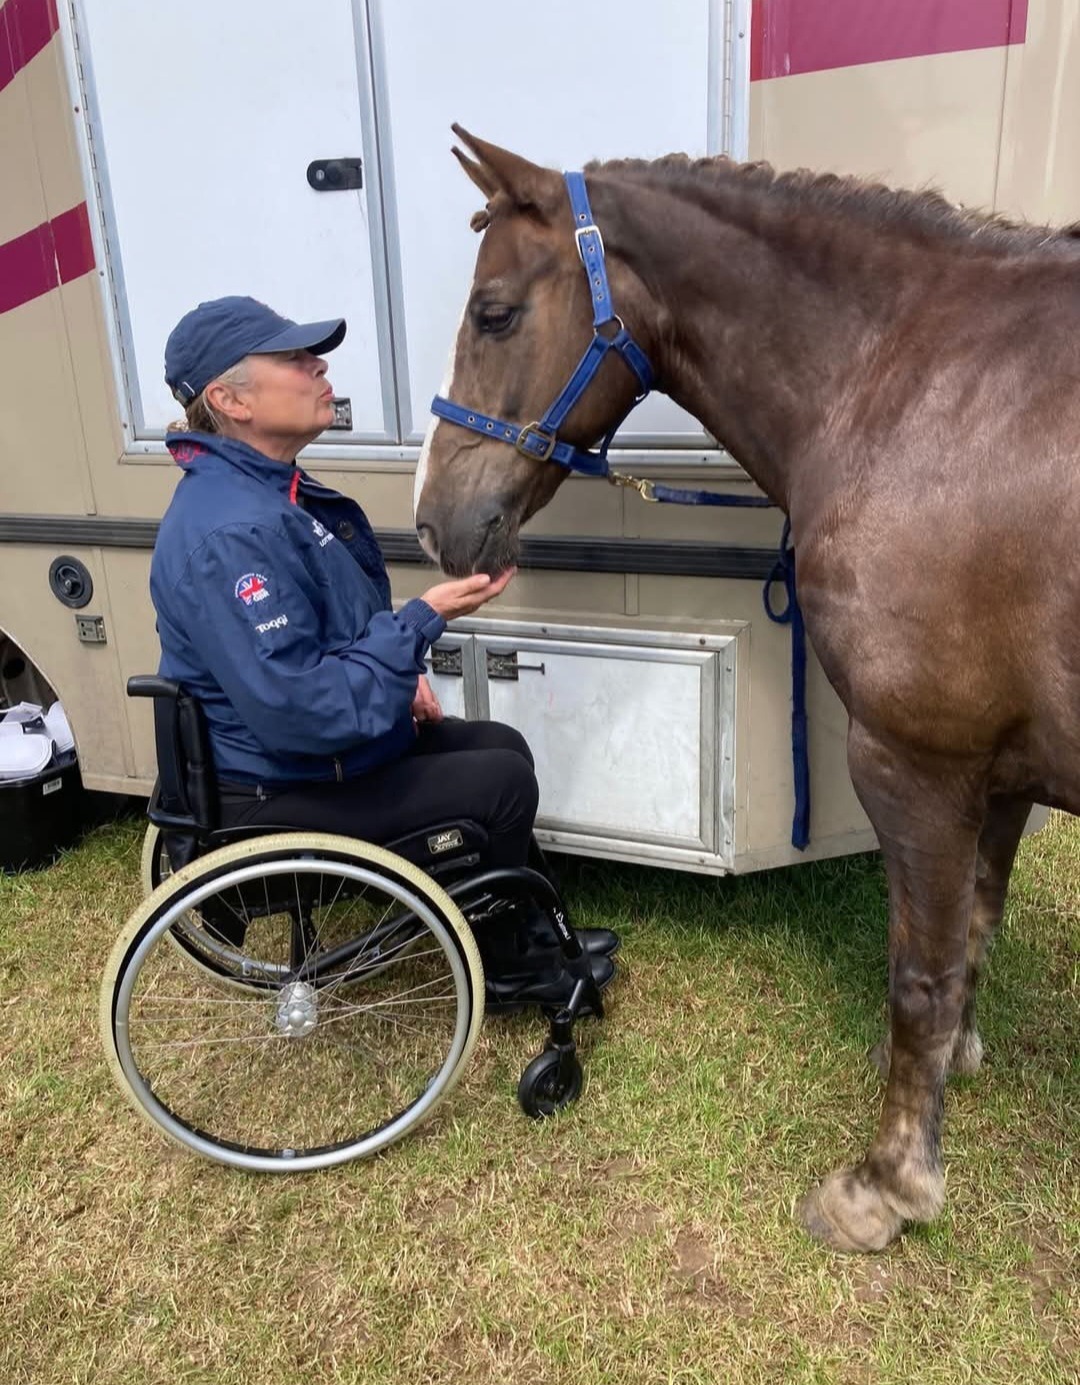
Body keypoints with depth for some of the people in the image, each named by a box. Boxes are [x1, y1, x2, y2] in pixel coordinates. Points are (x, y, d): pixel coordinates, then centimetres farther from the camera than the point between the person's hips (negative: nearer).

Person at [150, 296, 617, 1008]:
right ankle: (506, 968, 16)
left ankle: (527, 931, 30)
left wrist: (401, 670, 3)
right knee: (502, 781, -8)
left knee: (502, 744, 13)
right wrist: (423, 621, -26)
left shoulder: (273, 488, 4)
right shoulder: (228, 532, -30)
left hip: (337, 735, 10)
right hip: (278, 795, -10)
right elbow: (301, 711, -32)